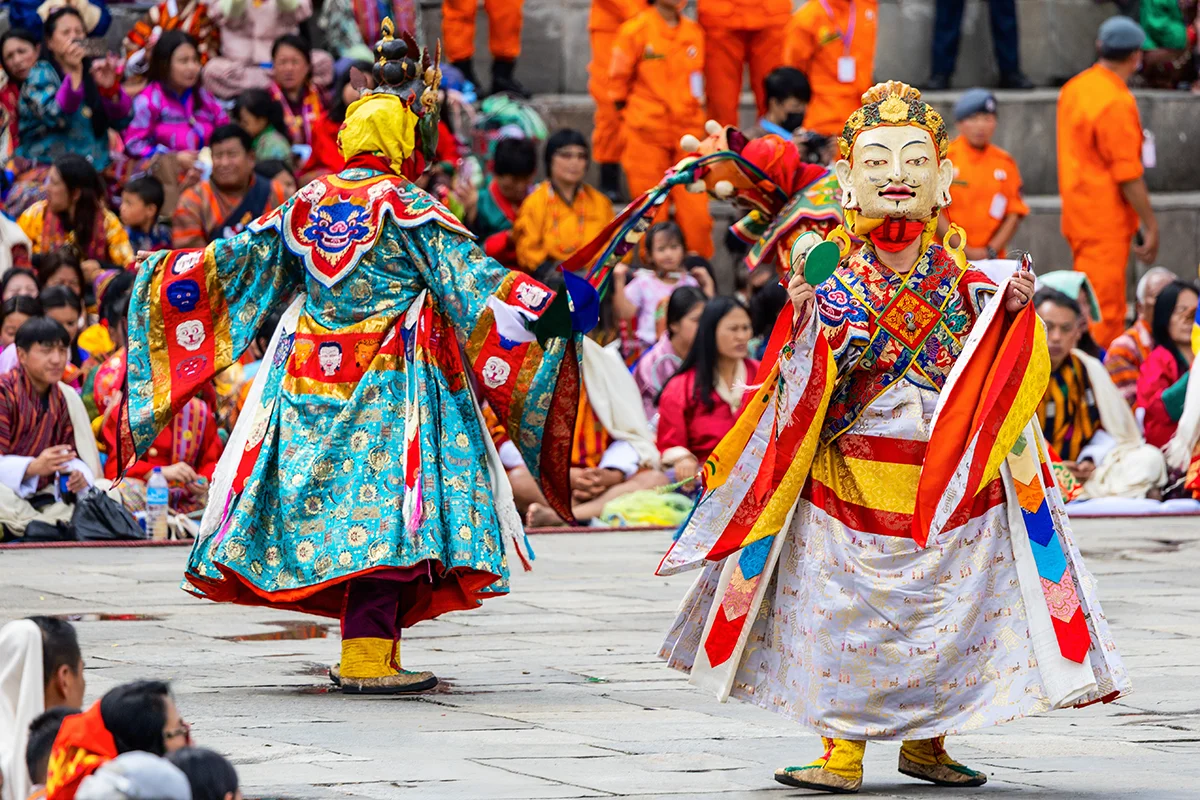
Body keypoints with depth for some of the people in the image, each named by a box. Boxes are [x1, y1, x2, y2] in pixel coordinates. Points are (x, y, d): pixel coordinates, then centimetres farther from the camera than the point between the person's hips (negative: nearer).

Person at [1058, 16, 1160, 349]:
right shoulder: (1117, 102, -20)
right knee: (1104, 312, -5)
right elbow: (1129, 175, -20)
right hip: (1107, 220, -9)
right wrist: (1150, 226, -13)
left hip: (1076, 210, 9)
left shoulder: (1074, 88, 8)